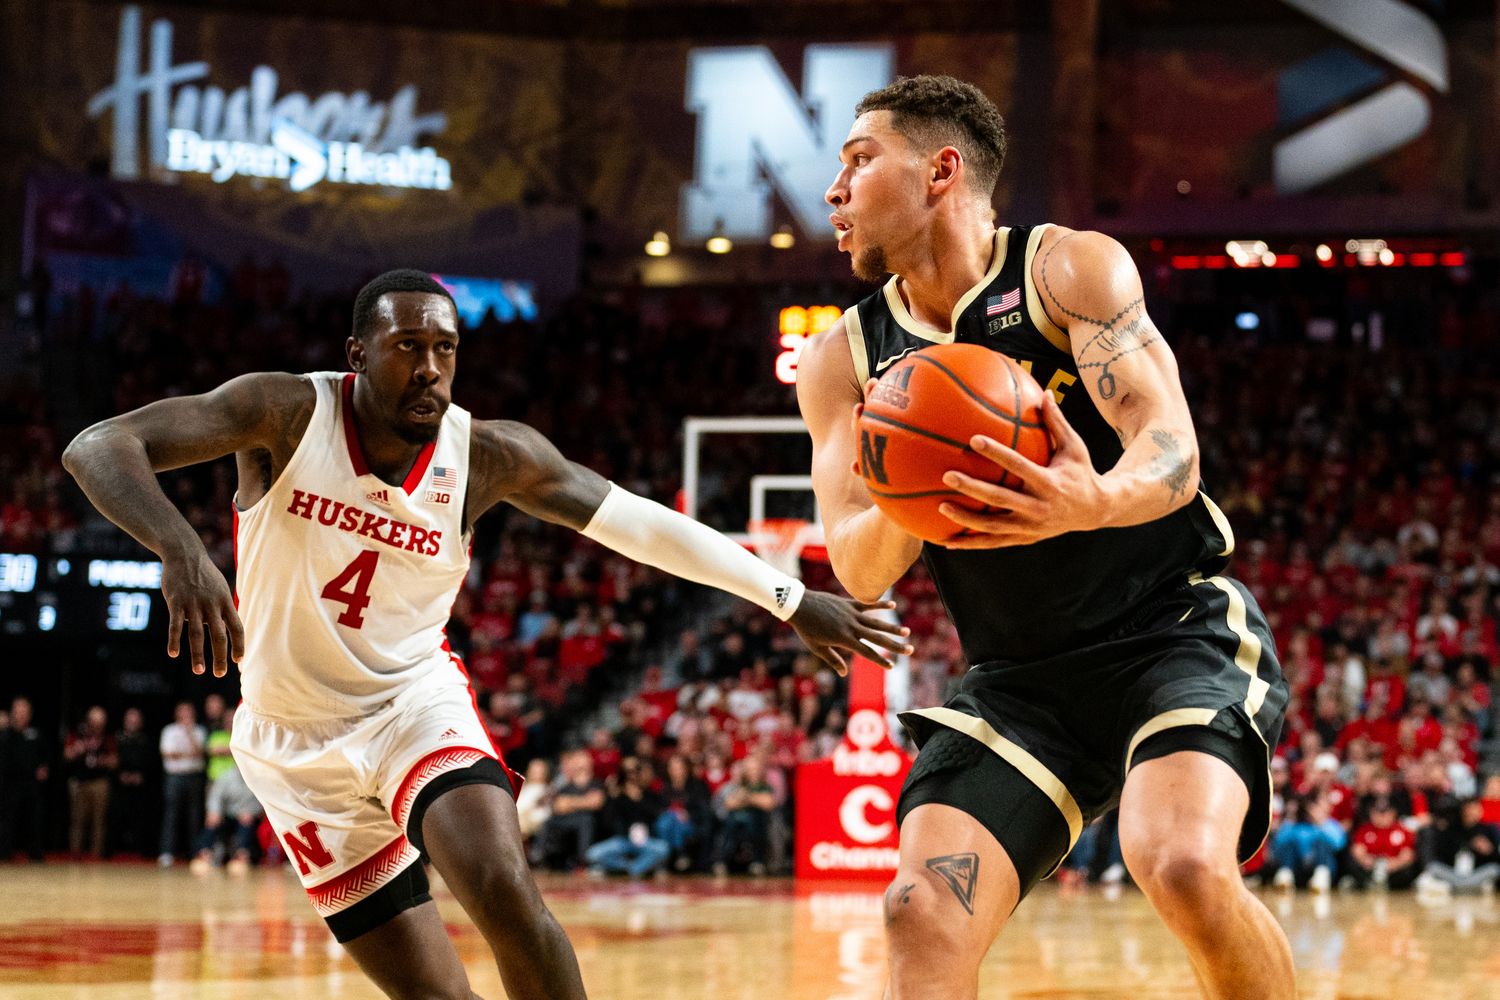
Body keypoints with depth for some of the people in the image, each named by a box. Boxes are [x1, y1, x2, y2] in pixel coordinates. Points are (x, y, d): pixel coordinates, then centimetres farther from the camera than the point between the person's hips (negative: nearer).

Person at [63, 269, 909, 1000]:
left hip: (415, 700, 1)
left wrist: (792, 600, -5)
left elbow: (640, 523, -4)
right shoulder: (287, 413, -19)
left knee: (505, 890, -27)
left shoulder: (490, 456, -12)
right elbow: (97, 448, -29)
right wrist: (183, 551, -48)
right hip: (297, 741, -1)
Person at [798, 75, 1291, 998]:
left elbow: (1173, 453, -18)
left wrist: (1093, 502, -42)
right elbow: (860, 574, -3)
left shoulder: (1073, 268, -7)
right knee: (923, 914, -16)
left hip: (1176, 626, -4)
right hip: (1021, 678, 4)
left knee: (1184, 867, -29)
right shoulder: (842, 361, 6)